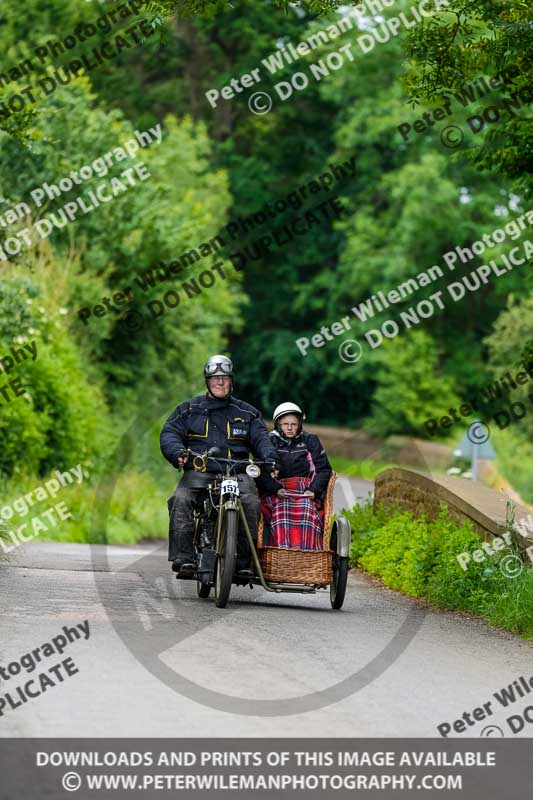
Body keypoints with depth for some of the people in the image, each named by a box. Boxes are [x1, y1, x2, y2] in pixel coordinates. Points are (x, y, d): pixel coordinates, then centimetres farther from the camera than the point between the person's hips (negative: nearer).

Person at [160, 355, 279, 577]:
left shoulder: (246, 413, 19)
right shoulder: (189, 409, 17)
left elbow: (261, 438, 11)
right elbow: (169, 433, 7)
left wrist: (270, 458, -11)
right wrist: (177, 453, -16)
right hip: (198, 471, 0)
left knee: (251, 503, -29)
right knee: (181, 500, -30)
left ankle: (245, 562, -27)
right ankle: (184, 558, -33)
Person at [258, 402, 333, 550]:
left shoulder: (310, 440, 19)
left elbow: (324, 469, 13)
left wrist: (313, 490, -5)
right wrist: (276, 489, -14)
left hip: (306, 492, 1)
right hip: (276, 493, -1)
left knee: (307, 510, -33)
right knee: (281, 510, -34)